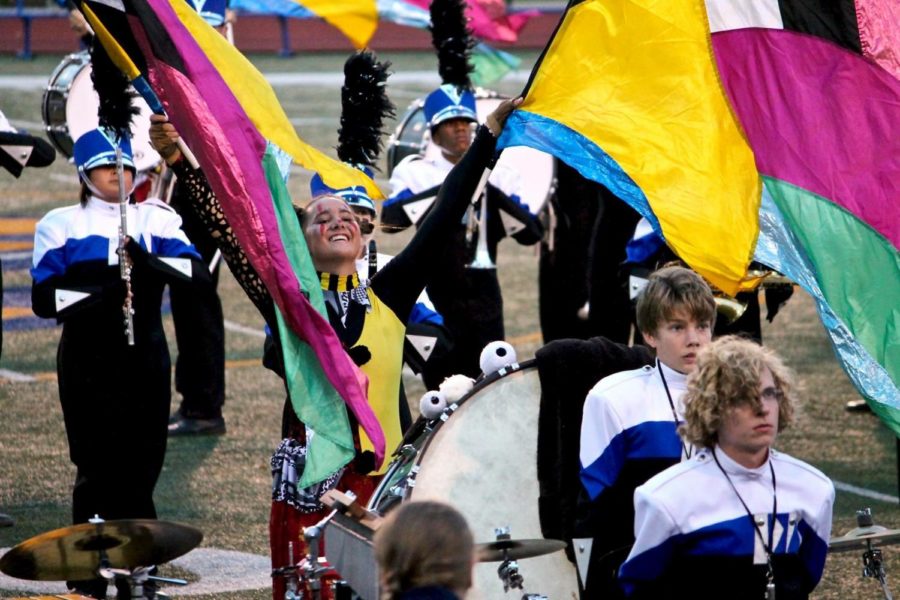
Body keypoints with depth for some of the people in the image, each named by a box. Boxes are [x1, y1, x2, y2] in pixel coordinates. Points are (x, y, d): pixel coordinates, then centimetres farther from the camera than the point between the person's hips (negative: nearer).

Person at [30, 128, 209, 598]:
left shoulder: (155, 219, 8)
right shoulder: (61, 225, 2)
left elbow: (198, 273, -6)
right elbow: (44, 299, -7)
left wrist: (148, 262, -23)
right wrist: (100, 291, -21)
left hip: (145, 361, 2)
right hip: (87, 362, -2)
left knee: (142, 466, 4)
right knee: (97, 466, -5)